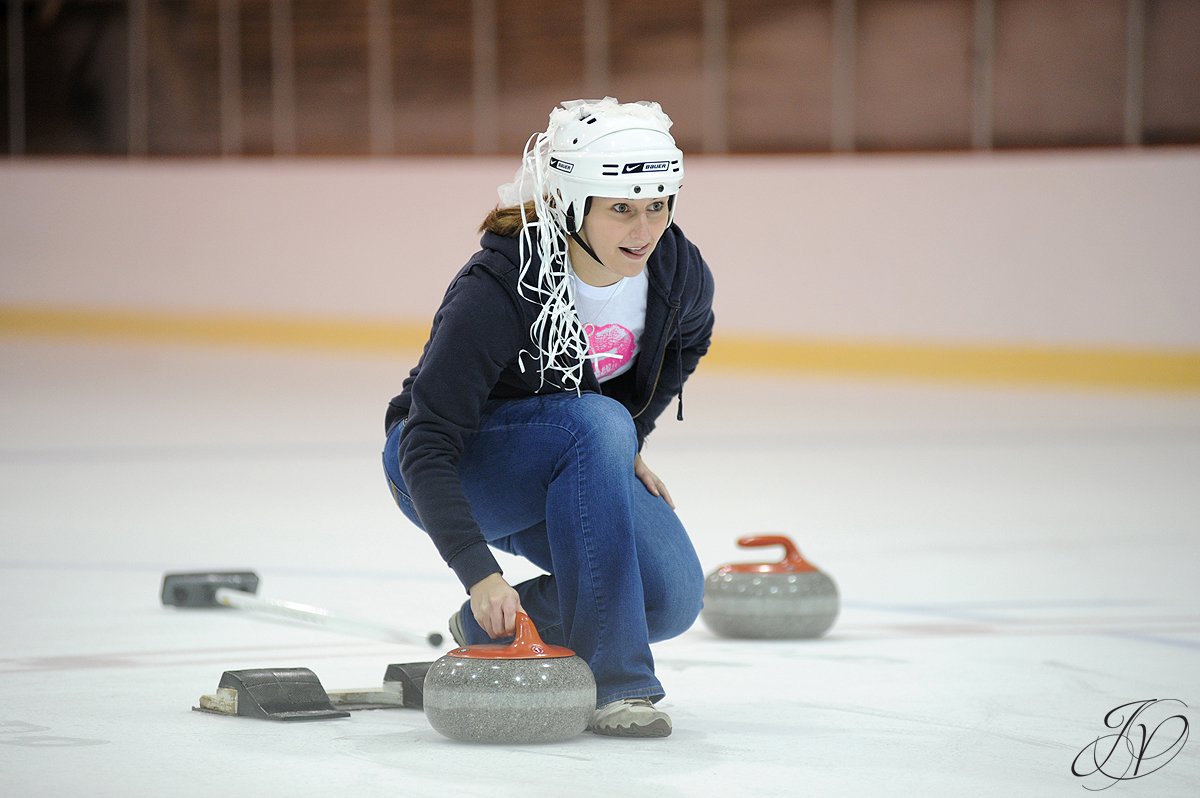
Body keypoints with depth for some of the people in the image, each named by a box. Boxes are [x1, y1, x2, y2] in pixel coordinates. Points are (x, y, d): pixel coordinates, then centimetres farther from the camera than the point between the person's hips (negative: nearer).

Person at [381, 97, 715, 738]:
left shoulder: (678, 272, -15)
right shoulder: (498, 287, -32)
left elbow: (685, 341, 12)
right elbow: (426, 445, -33)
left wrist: (626, 446, 5)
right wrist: (479, 571, -43)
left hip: (571, 467, 6)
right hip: (444, 469, -5)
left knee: (672, 600, -18)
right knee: (596, 424, -35)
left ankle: (487, 635, 7)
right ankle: (610, 683, -30)